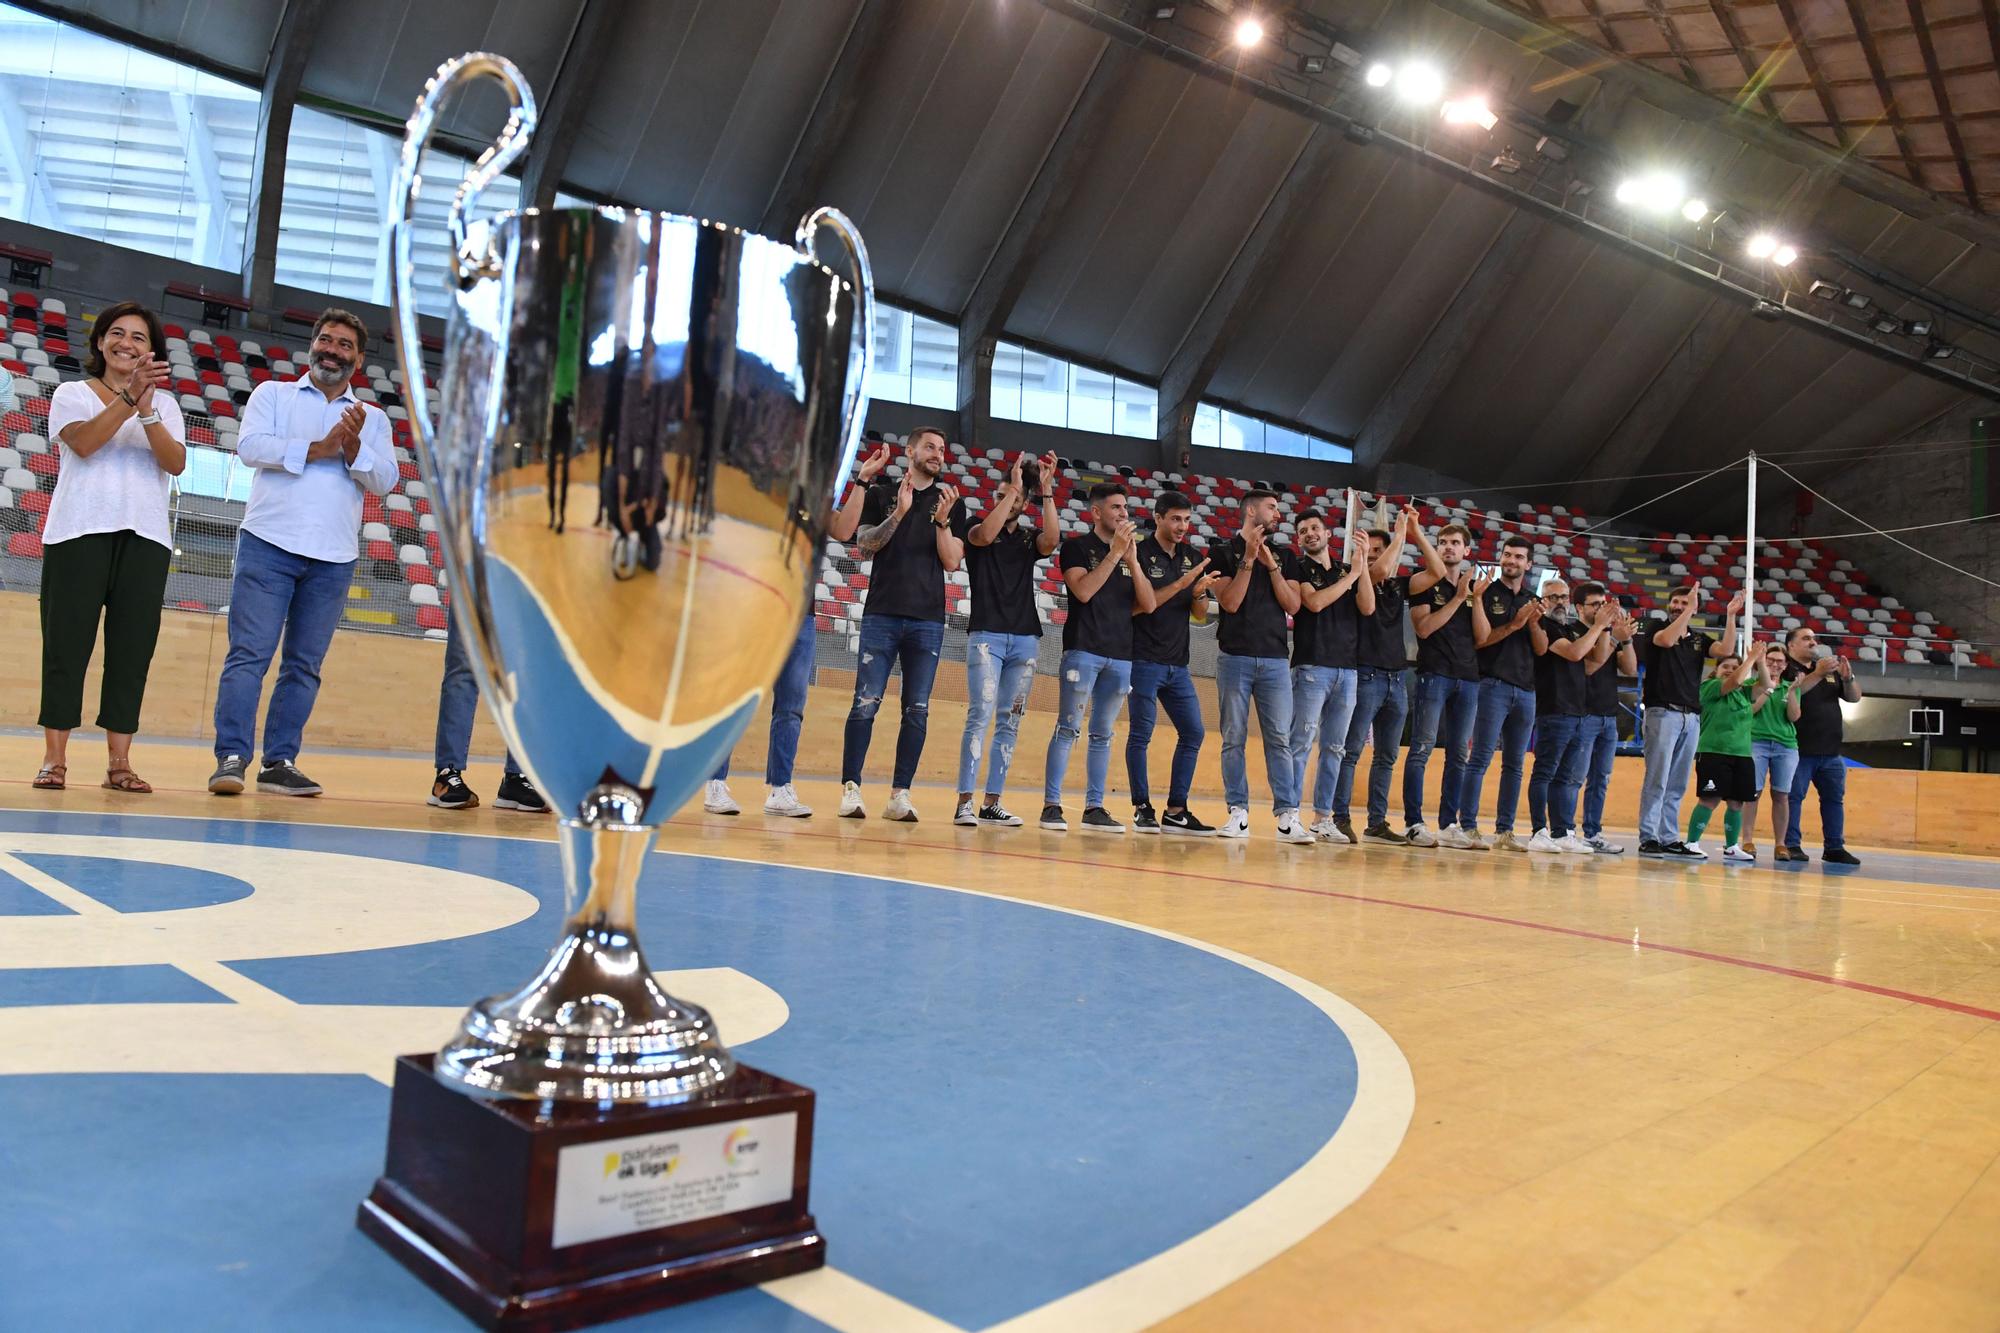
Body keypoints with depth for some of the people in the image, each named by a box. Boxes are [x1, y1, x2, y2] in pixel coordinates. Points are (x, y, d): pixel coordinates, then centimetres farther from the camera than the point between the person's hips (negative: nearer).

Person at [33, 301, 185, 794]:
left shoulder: (165, 403, 14)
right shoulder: (72, 394, 10)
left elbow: (176, 463, -2)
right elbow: (83, 442, -12)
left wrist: (147, 411, -15)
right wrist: (128, 396, -20)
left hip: (144, 536, 2)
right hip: (80, 531, -1)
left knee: (132, 646, -1)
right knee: (67, 641, -2)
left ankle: (119, 761, 1)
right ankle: (54, 757, 1)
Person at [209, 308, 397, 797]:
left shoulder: (374, 419, 16)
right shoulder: (273, 394, 12)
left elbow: (385, 481, 3)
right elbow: (251, 446, -5)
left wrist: (353, 449, -13)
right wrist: (318, 448, -12)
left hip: (333, 558, 2)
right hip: (270, 543, -2)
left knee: (304, 665, 4)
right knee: (249, 653, -9)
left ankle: (280, 762, 9)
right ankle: (231, 757, -9)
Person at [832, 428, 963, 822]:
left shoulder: (950, 502, 12)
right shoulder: (880, 493, 10)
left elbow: (952, 561, 3)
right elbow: (865, 542, -3)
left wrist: (942, 519, -12)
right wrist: (898, 514, -16)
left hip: (928, 620, 2)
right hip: (882, 613, -2)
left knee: (917, 710, 0)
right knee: (866, 703, -7)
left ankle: (900, 795, 4)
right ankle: (851, 789, -3)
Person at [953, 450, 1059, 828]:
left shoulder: (1030, 538, 14)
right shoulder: (975, 527, 7)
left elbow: (1052, 540, -8)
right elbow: (985, 535, -17)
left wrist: (1046, 490, -11)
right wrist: (1012, 485, -14)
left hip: (1025, 639, 4)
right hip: (986, 634, -4)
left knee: (1009, 722, 3)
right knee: (980, 715, -14)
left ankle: (992, 803, 7)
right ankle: (965, 802, -14)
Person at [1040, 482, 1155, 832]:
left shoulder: (1131, 552, 16)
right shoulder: (1077, 547, 2)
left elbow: (1149, 605, 7)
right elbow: (1083, 591, -14)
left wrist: (1132, 560, -4)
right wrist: (1114, 552, -14)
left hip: (1121, 655, 5)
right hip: (1083, 649, -5)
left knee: (1102, 735, 8)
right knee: (1068, 729, -6)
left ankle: (1094, 807, 11)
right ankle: (1051, 805, -3)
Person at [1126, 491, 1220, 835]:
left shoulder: (1193, 558, 12)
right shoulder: (1141, 554, -5)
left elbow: (1201, 614, 11)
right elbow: (1141, 605, -14)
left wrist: (1200, 593, -11)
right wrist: (1182, 582, -20)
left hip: (1177, 663, 7)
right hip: (1145, 660, -6)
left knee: (1193, 733, 5)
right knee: (1141, 733, -3)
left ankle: (1175, 811, 11)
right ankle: (1143, 809, 4)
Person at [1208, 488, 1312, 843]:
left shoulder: (1283, 555, 15)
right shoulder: (1223, 553, 5)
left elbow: (1292, 605, 4)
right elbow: (1231, 602, -7)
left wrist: (1271, 565, -4)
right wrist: (1248, 559, -11)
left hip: (1275, 659, 2)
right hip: (1235, 657, -2)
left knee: (1279, 739, -3)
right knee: (1233, 739, 0)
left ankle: (1287, 816, -4)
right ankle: (1238, 813, 4)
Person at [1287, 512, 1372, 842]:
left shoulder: (1348, 569, 17)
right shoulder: (1298, 568, 4)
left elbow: (1367, 607, 3)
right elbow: (1314, 602, -13)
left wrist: (1362, 564, -4)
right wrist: (1351, 575, -5)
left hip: (1347, 669, 5)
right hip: (1311, 667, -5)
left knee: (1334, 748, 7)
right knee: (1301, 743, -8)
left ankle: (1322, 818, 12)